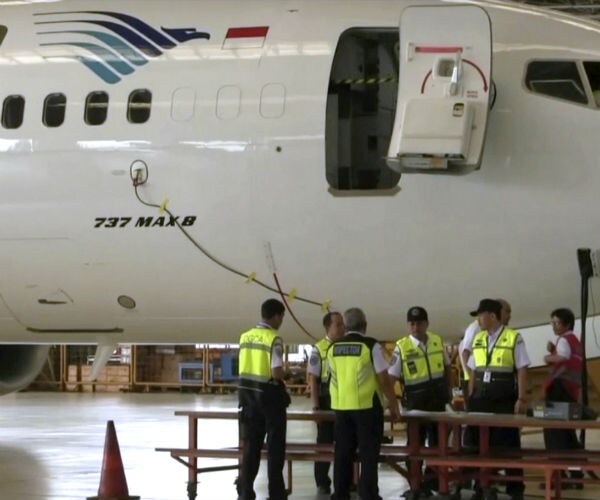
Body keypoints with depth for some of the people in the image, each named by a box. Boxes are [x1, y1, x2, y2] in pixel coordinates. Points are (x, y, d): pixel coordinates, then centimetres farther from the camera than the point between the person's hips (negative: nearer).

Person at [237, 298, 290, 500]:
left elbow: (246, 364, 10)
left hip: (248, 393, 6)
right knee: (275, 446, 5)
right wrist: (280, 378, 0)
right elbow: (277, 373, -22)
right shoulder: (274, 339, -16)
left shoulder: (245, 337, 5)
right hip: (270, 395, -6)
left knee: (251, 445, 11)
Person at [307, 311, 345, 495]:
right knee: (325, 441, 4)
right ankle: (322, 483, 11)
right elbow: (313, 378, -6)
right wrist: (315, 405, -12)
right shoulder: (318, 349, -5)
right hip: (327, 400, -3)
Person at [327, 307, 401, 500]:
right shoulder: (371, 346, -8)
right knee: (368, 455, 0)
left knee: (343, 454, 9)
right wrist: (394, 405, -1)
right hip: (367, 406, -4)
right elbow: (384, 379, -9)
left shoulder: (333, 348, 7)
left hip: (341, 407, 5)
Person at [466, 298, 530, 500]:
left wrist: (521, 399, -11)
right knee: (481, 443, 6)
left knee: (509, 443, 0)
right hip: (481, 398, 5)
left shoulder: (513, 338, -5)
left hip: (505, 399, -5)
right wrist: (471, 398, 10)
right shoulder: (478, 339, 11)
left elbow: (522, 371, -6)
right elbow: (474, 371, 14)